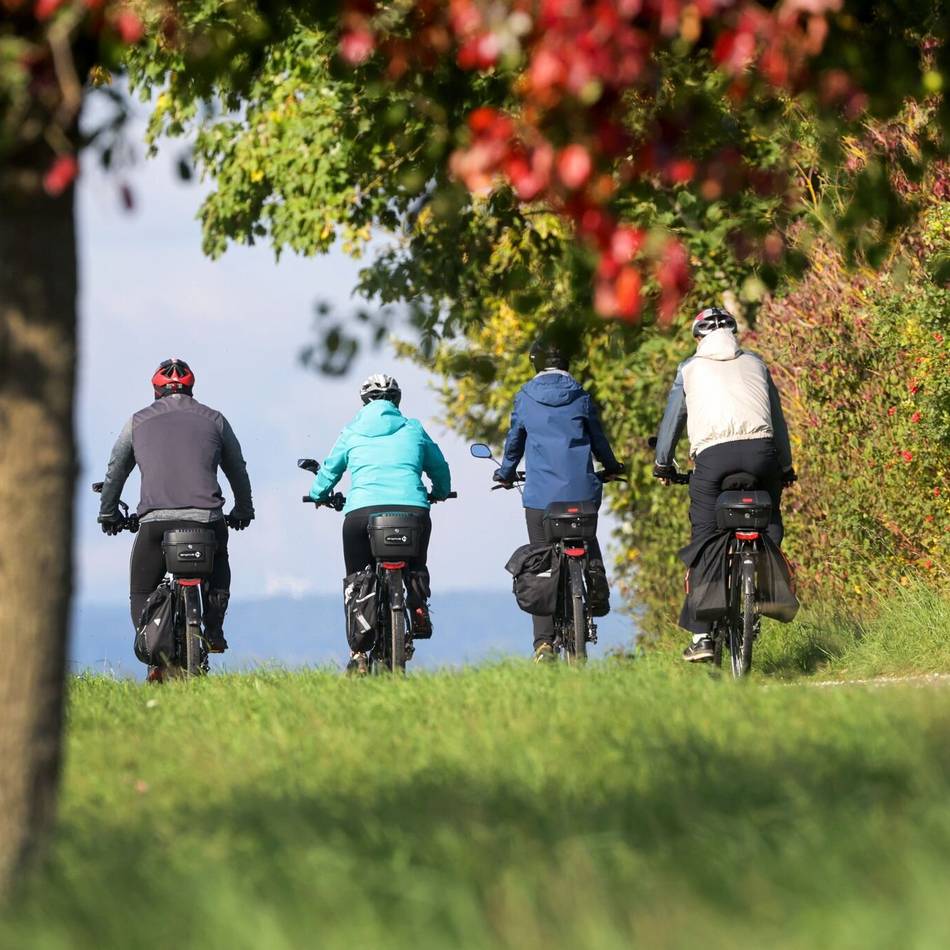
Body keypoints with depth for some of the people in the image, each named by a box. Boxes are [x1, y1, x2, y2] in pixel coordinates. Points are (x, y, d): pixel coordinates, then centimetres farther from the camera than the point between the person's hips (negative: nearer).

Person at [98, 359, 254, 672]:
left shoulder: (138, 422, 15)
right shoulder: (214, 420, 16)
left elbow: (115, 472, 23)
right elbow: (237, 470, 27)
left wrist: (108, 514, 38)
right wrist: (243, 511, 43)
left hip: (155, 520, -1)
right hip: (206, 518, 1)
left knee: (142, 593, 12)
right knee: (217, 573, 31)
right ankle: (214, 631, 16)